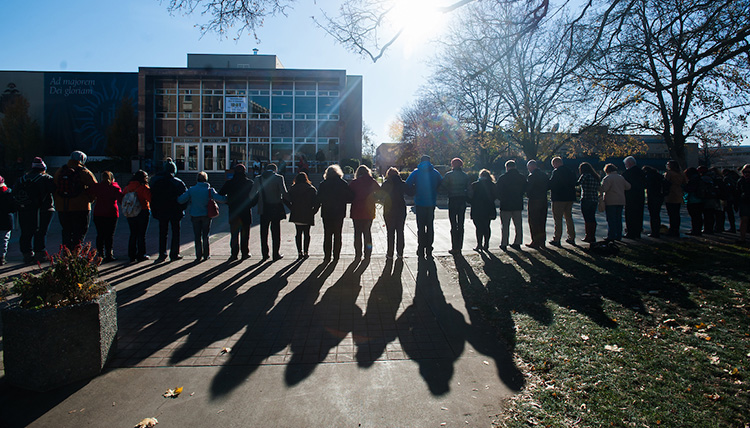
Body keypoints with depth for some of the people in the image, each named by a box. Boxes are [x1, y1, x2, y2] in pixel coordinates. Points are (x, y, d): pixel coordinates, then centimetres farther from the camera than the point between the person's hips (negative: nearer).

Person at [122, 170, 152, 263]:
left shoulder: (127, 187, 5)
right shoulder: (143, 188, -12)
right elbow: (150, 198, -19)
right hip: (142, 212, -5)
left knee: (133, 234, 13)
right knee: (141, 235, 3)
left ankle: (132, 255, 16)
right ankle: (141, 255, 7)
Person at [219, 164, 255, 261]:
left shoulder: (229, 183, 0)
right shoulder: (249, 183, -4)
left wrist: (229, 203, 12)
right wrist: (249, 205, 7)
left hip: (233, 212, 1)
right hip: (246, 213, -1)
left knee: (234, 234, 7)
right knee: (245, 234, 8)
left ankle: (234, 254, 3)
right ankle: (245, 253, 11)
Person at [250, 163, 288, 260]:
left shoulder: (259, 179, 5)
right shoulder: (278, 178, -5)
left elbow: (252, 195, 4)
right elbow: (284, 193, -11)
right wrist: (284, 201, 6)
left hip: (263, 209, 3)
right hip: (276, 209, -3)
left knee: (264, 232, 11)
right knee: (276, 232, 5)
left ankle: (265, 254, 15)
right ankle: (276, 254, 7)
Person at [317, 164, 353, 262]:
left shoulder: (323, 184, -4)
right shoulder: (344, 184, -4)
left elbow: (319, 199, -4)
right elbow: (350, 198, -4)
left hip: (326, 213, 0)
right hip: (340, 213, 0)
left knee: (327, 235, 6)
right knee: (337, 235, 9)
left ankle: (327, 256, 5)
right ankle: (336, 256, 11)